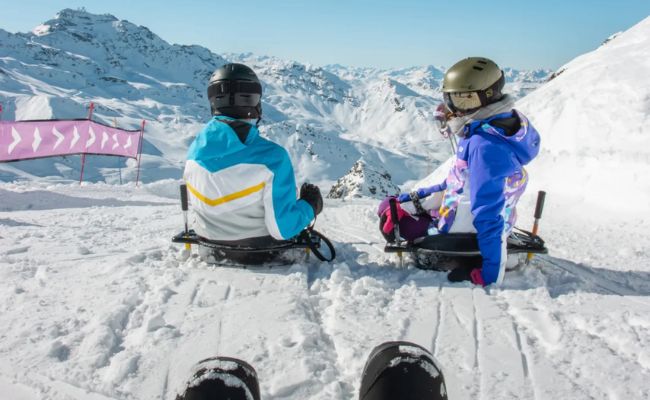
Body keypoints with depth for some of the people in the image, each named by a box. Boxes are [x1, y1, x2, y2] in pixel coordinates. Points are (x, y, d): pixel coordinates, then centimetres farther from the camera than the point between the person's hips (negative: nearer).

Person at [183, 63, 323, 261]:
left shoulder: (194, 150, -12)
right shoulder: (272, 156, -29)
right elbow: (282, 229, -24)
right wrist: (311, 206, -5)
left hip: (210, 244, 5)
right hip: (258, 247, -4)